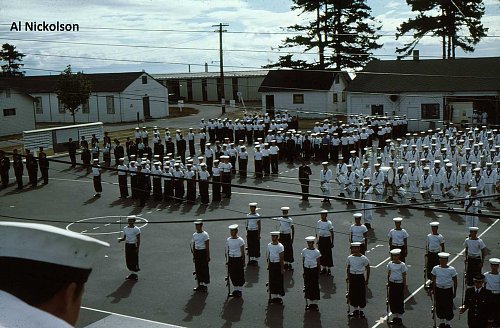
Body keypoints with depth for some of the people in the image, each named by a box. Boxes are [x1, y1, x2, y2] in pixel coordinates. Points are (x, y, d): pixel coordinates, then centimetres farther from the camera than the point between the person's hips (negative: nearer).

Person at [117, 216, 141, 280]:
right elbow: (124, 237, 12)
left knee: (134, 260, -2)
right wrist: (120, 239, -9)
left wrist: (137, 248, -14)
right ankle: (132, 273, 22)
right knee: (128, 260, 9)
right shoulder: (125, 228, 7)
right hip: (127, 245, 6)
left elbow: (138, 240, -9)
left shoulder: (136, 229, -10)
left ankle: (134, 275, 9)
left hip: (134, 245, -6)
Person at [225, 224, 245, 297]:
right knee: (232, 275, 9)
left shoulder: (240, 240, -8)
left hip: (238, 259, -4)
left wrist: (243, 261, -5)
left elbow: (243, 252, -5)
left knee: (240, 275, 3)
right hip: (231, 259, 4)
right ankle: (235, 290, 24)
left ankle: (240, 290, 14)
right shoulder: (228, 240, 3)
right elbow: (227, 251, 10)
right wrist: (227, 260, 8)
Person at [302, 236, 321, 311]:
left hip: (314, 270, -3)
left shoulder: (317, 252, -7)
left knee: (315, 287, 2)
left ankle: (314, 303, 13)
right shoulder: (304, 251, 1)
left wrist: (318, 273, -3)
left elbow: (318, 263, -2)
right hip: (307, 270, 3)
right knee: (308, 287, 7)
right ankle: (310, 303, 18)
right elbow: (303, 261, 7)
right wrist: (304, 271, 4)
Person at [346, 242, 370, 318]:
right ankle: (356, 310, 25)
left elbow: (368, 269, -2)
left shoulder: (364, 258, -11)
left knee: (361, 294, 3)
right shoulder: (349, 257, 0)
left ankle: (361, 310, 19)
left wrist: (367, 279, -3)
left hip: (360, 277, -4)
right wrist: (348, 277, 8)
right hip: (352, 277, 4)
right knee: (352, 294, 9)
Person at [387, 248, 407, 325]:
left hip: (400, 284, -4)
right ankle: (395, 317, 21)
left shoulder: (402, 265, -8)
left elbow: (404, 276, -5)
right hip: (392, 284, 4)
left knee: (400, 301, 4)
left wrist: (404, 287, -6)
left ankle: (399, 317, 17)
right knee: (392, 300, 8)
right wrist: (388, 283, 7)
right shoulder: (390, 264, 1)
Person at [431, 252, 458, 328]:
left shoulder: (451, 269, -9)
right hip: (438, 290, 2)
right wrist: (434, 291, 5)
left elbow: (455, 282, 0)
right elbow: (433, 280, 4)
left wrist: (454, 292, 2)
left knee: (448, 307, 5)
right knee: (439, 306, 9)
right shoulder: (435, 269, -4)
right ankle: (442, 322, 29)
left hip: (448, 290, -2)